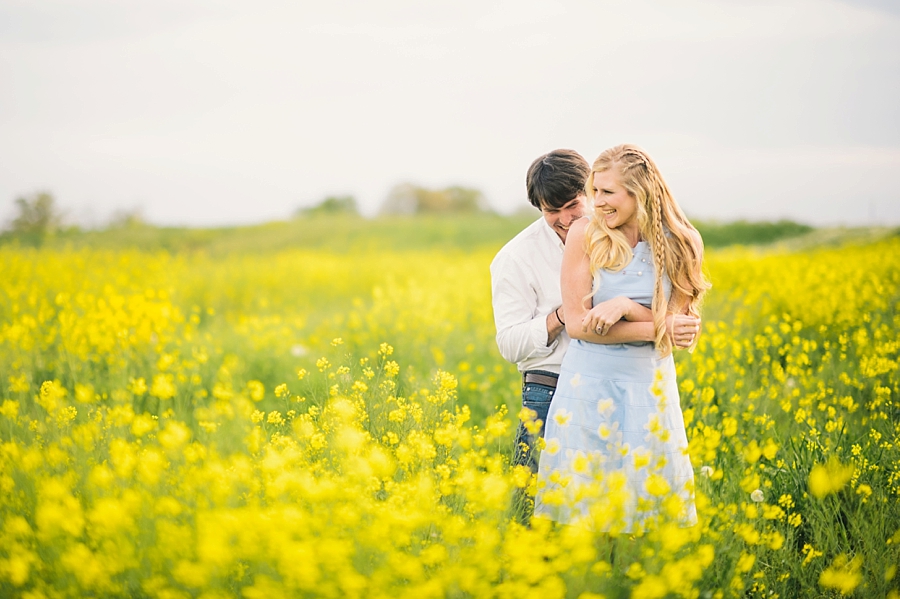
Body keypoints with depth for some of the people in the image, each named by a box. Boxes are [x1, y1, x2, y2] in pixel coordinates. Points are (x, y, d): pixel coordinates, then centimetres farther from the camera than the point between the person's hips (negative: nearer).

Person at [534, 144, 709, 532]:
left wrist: (626, 307, -18)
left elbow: (678, 329, -2)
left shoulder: (682, 244, -3)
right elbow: (576, 324, -9)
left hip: (649, 387, 1)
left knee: (652, 494, 3)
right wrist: (655, 328, -14)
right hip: (588, 385, -1)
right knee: (578, 498, 0)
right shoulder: (585, 234, -6)